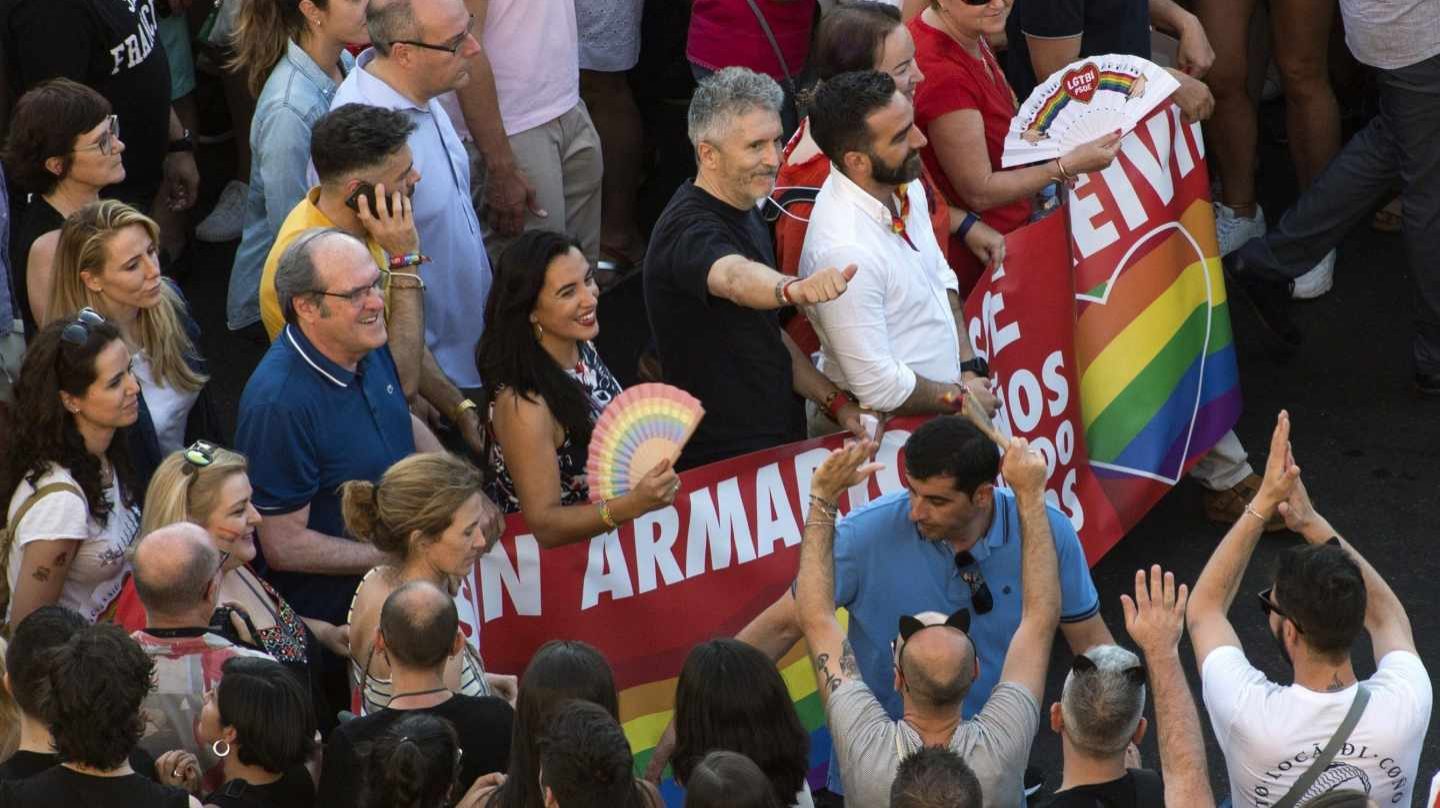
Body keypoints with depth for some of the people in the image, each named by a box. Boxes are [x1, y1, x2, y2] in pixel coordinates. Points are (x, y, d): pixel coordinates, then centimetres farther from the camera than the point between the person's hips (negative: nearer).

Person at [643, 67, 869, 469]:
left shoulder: (743, 212, 11)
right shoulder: (690, 231, -19)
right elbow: (735, 278, -43)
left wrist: (835, 402, 8)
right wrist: (795, 289, -63)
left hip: (776, 443, 9)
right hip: (724, 462, -9)